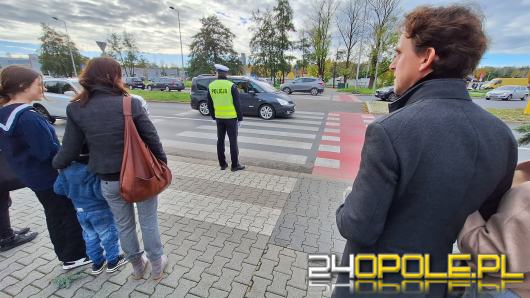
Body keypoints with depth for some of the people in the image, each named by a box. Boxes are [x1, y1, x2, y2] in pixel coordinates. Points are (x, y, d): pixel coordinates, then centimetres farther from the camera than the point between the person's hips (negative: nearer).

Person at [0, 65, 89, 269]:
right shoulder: (27, 117, -25)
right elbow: (47, 151, -27)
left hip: (32, 175, 9)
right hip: (49, 176, -9)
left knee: (54, 215, 20)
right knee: (70, 214, 7)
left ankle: (66, 255, 35)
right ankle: (75, 257, 22)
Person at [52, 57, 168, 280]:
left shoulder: (76, 109, -6)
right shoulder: (130, 103, -14)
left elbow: (70, 150, -2)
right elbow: (152, 139, -12)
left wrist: (56, 164, 21)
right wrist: (163, 164, 3)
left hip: (109, 181, 3)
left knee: (124, 225, 23)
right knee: (149, 222, 16)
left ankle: (138, 267, 43)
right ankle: (157, 266, 35)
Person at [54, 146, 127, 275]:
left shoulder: (66, 169, -6)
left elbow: (58, 188, 3)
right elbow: (101, 192, -31)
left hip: (80, 211, 6)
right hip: (100, 211, -6)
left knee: (90, 237, 22)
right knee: (109, 235, 13)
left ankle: (97, 262, 36)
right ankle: (113, 261, 27)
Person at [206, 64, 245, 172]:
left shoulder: (211, 86, 2)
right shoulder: (231, 86, -11)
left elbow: (210, 104, 9)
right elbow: (237, 104, -10)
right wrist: (240, 118, -1)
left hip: (219, 118, 4)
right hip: (231, 118, -4)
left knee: (220, 140, 12)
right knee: (233, 141, 2)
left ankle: (222, 164, 20)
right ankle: (235, 165, 8)